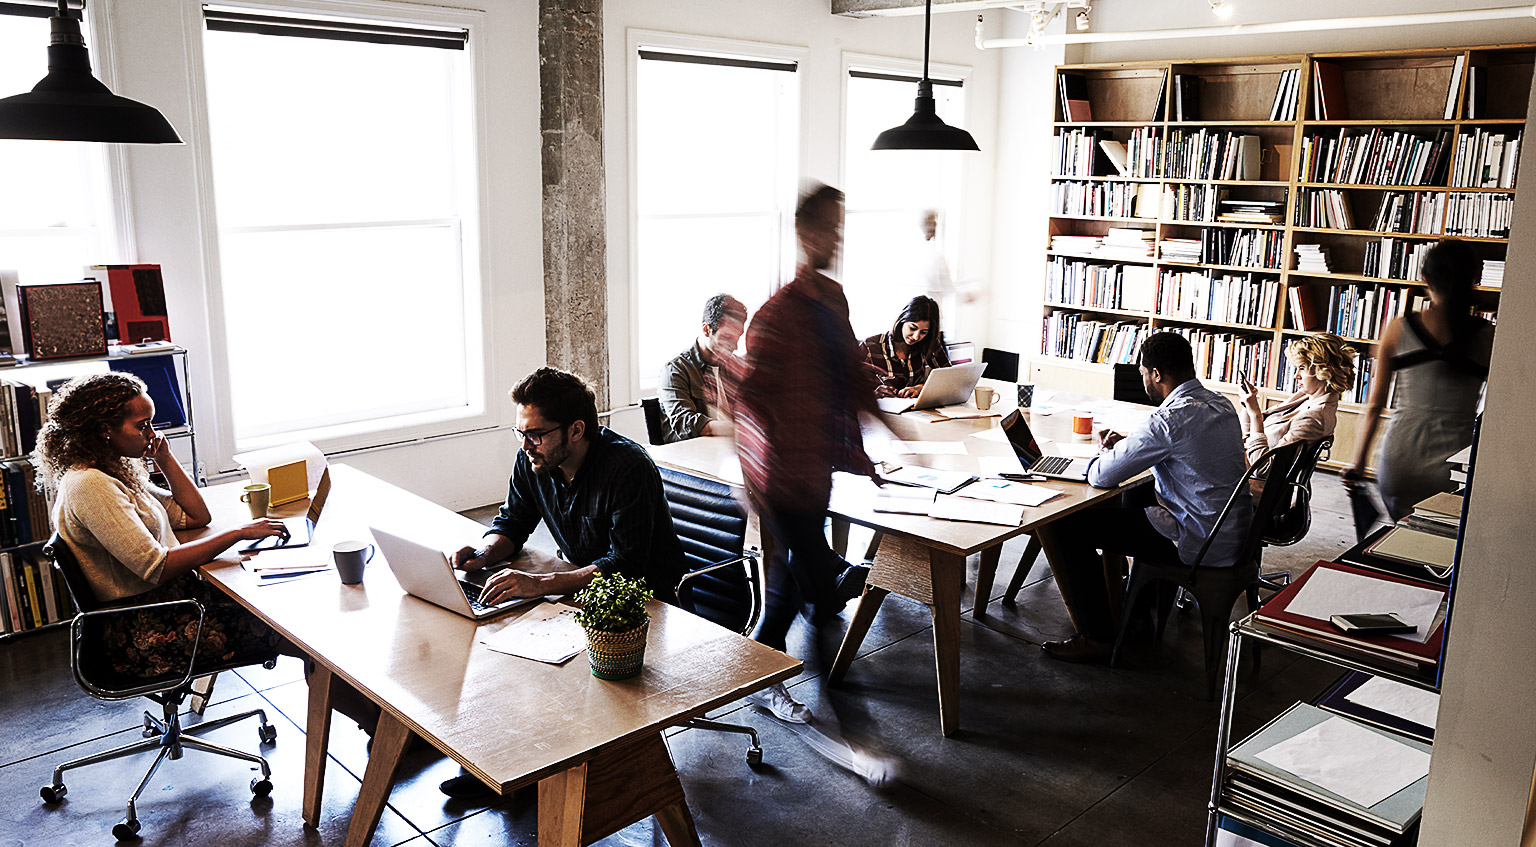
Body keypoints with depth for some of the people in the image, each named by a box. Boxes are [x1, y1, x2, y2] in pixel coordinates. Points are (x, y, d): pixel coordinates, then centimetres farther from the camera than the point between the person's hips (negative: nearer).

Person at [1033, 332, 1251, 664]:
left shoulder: (1172, 419, -24)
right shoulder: (1221, 404, 6)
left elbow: (1101, 477, -20)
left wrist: (1100, 459, 4)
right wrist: (1128, 443, 13)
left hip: (1199, 545, -10)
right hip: (1236, 533, 10)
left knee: (1061, 525, -9)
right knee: (1137, 493, 36)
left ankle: (1097, 639, 0)